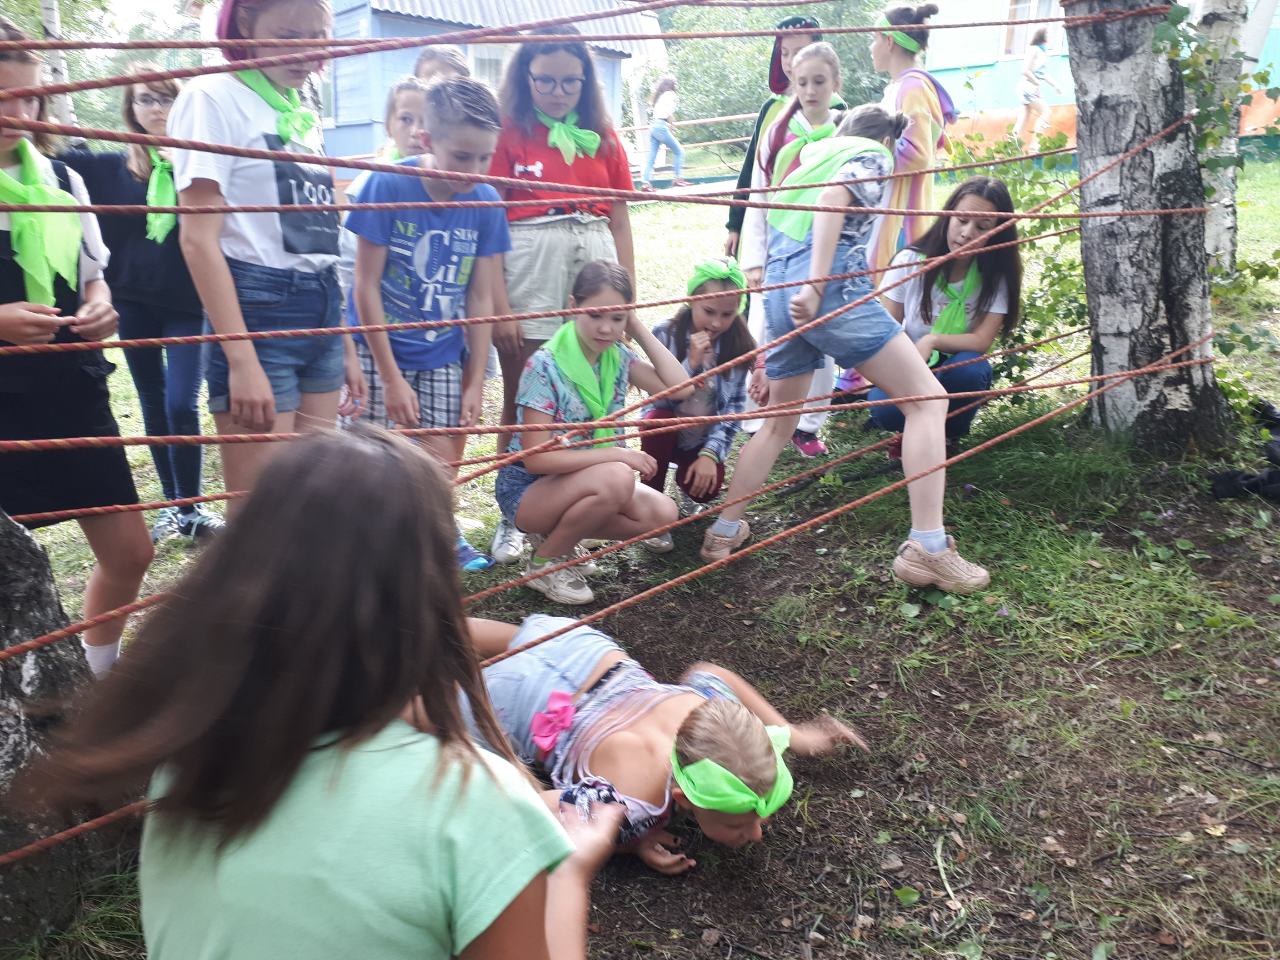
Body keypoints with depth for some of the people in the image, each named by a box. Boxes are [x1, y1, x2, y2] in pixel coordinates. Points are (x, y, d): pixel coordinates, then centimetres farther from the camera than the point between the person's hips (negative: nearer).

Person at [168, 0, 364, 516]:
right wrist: (242, 362, -20)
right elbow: (199, 240, -12)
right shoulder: (212, 97, -5)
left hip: (321, 316, 7)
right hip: (257, 312, -7)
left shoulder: (303, 115, 16)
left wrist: (345, 343, 18)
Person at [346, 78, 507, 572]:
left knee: (443, 461, 5)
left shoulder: (485, 202, -7)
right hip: (381, 350, -3)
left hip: (444, 357, 3)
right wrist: (392, 378, -12)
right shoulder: (387, 186, -17)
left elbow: (480, 299, -2)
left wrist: (475, 382, 0)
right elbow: (366, 287, -13)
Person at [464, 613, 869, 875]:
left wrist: (792, 733, -7)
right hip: (518, 707, -5)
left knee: (523, 645, 36)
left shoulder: (716, 708, -28)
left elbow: (705, 671, -4)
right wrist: (634, 842, -32)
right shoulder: (629, 805, -44)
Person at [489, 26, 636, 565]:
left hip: (596, 265, 4)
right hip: (528, 273, -3)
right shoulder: (507, 133, 0)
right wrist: (498, 305, -11)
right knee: (523, 404, 3)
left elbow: (620, 219, 13)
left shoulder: (602, 136, 12)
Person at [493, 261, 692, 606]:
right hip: (528, 488, -7)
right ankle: (546, 561, -10)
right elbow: (536, 458, -25)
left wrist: (639, 329, -9)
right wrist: (615, 454, -28)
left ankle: (558, 533, 7)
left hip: (583, 481, 7)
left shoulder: (618, 356, -2)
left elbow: (681, 388, -9)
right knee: (616, 479, -33)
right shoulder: (546, 366, -22)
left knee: (662, 513, -13)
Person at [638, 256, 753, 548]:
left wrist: (710, 453, -22)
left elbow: (733, 408, -10)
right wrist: (691, 363, -32)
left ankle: (686, 488, 13)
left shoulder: (739, 345, -9)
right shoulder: (666, 334, -15)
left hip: (705, 437, 1)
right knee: (658, 420, -35)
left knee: (707, 487, -27)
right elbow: (661, 397, -18)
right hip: (667, 429, 0)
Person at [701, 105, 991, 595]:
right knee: (927, 398, -4)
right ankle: (927, 549, -13)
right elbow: (832, 199, -11)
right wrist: (815, 286, -20)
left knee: (780, 420, 22)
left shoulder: (815, 152, 33)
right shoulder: (873, 154, 11)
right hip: (831, 281, -8)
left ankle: (723, 532, 24)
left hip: (778, 288, 8)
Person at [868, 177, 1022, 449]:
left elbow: (982, 341, -14)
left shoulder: (995, 276, -7)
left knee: (972, 369, -36)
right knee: (886, 410, -35)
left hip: (954, 373, 1)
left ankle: (948, 436, -5)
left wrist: (933, 340, -34)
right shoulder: (910, 261, -10)